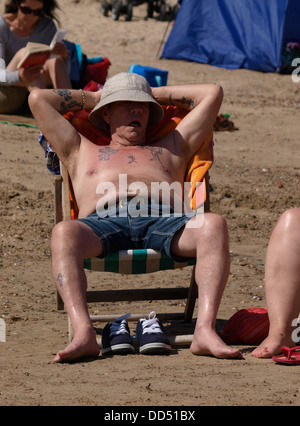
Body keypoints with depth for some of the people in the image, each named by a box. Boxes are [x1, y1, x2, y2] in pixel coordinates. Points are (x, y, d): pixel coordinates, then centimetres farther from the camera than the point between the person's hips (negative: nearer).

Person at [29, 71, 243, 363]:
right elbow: (38, 99, 37)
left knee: (214, 225, -34)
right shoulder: (83, 152, 38)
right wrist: (93, 97, 47)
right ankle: (83, 333, -51)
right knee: (64, 232, -37)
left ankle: (205, 331, -46)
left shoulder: (170, 150, 41)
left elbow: (212, 94, 43)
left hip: (161, 221, 1)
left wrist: (155, 94, 47)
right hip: (104, 221, -1)